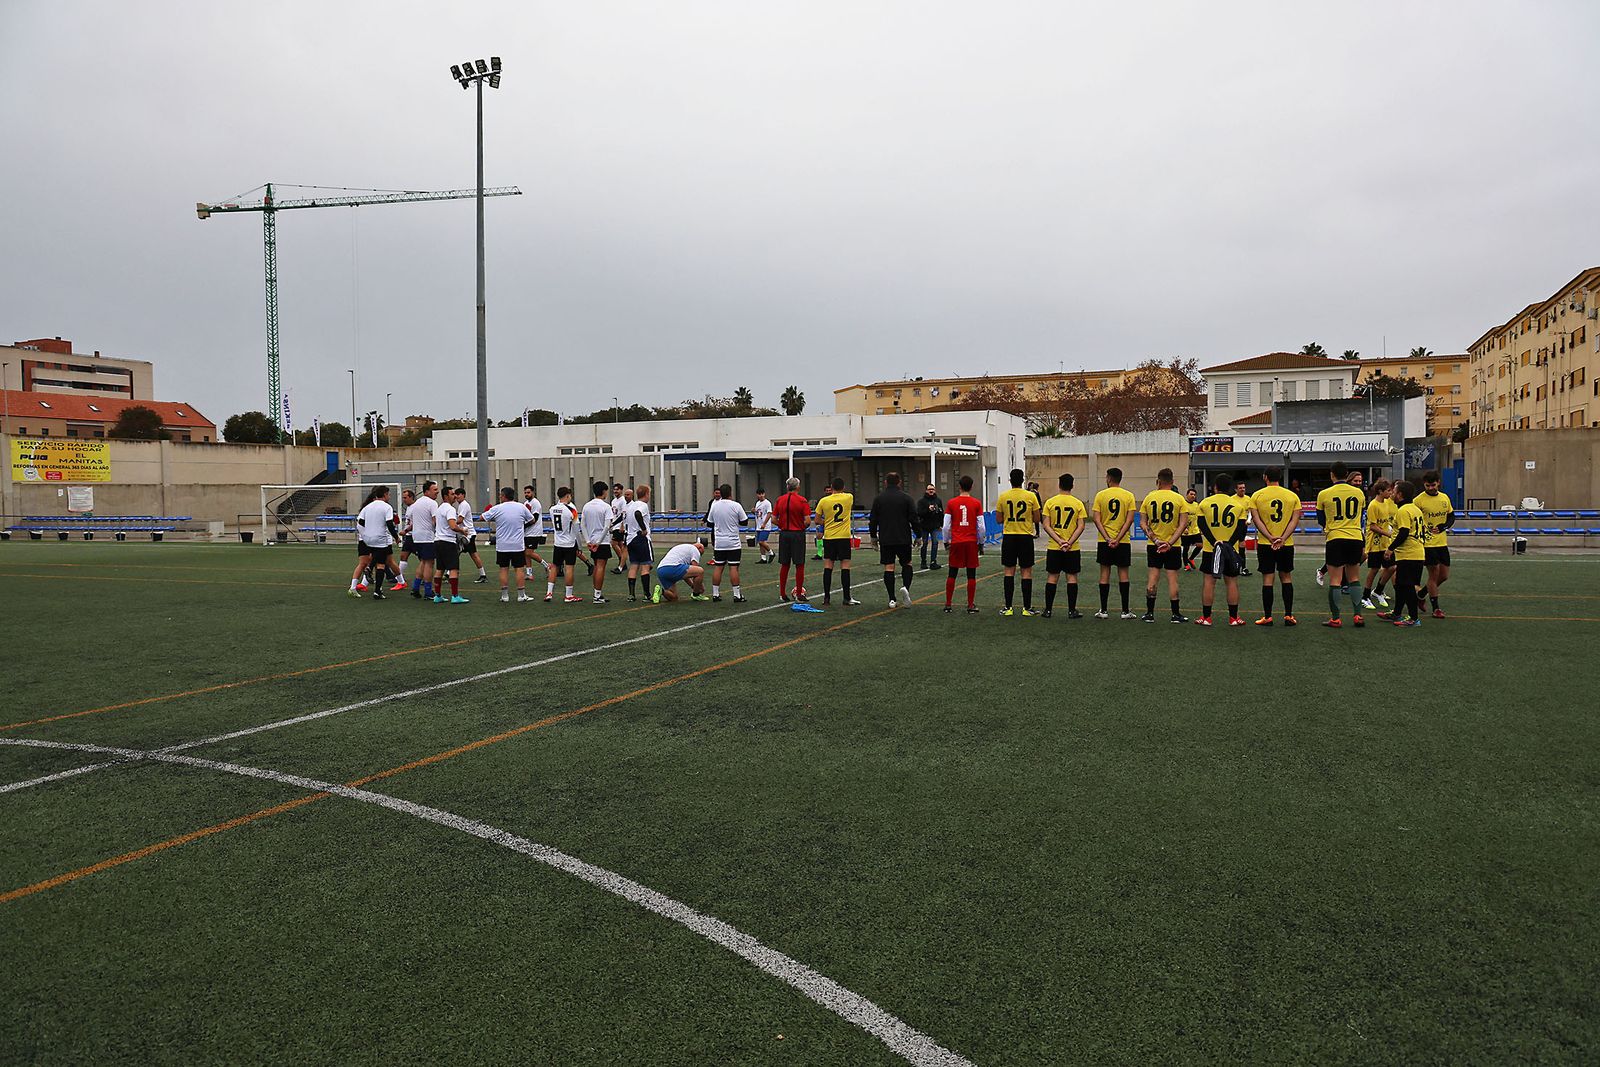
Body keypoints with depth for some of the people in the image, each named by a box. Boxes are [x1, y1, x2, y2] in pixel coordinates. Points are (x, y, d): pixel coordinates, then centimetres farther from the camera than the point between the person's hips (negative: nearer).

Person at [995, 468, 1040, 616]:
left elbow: (999, 519, 3)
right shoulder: (1031, 496, -5)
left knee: (1009, 571, 7)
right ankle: (1027, 608, 5)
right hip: (1026, 537, -1)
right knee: (1026, 572, 5)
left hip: (1008, 537, 1)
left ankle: (1008, 607, 6)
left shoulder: (1003, 496, -2)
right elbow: (1037, 519, -1)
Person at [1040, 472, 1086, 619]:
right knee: (1072, 577, 5)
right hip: (1073, 548, 0)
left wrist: (1059, 541, -9)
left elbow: (1046, 526, -6)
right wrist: (1069, 543, -10)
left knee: (1052, 577, 7)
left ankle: (1048, 610, 10)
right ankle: (1072, 611, 6)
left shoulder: (1050, 502, -1)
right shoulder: (1078, 503, -2)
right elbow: (1081, 526, -8)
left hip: (1053, 547, 1)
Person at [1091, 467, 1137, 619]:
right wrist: (1118, 539, -10)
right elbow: (1129, 520, -8)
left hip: (1104, 540, 0)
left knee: (1105, 573, 5)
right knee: (1123, 573, 5)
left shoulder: (1100, 495, -1)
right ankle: (1125, 611, 6)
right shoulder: (1129, 496, -1)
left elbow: (1096, 519, -8)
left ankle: (1103, 610, 6)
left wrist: (1108, 539, -11)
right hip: (1123, 541, 0)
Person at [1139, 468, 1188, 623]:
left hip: (1153, 545, 2)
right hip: (1173, 546, -1)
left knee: (1153, 575, 7)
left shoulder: (1149, 498, 0)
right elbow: (1183, 524, -11)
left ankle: (1149, 612, 9)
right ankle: (1176, 614, 7)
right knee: (1172, 577, 3)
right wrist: (1170, 542, -13)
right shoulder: (1179, 499, -4)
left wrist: (1155, 540, -7)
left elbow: (1144, 524, -2)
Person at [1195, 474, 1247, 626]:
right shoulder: (1237, 504, 1)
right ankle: (1233, 618, 10)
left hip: (1210, 549, -1)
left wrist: (1214, 543, -11)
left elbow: (1202, 526, -7)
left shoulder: (1205, 503, -1)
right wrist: (1229, 544, -10)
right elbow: (1241, 527, -5)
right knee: (1232, 582, 7)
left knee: (1208, 582, 3)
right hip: (1232, 549, 1)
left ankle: (1206, 617, 5)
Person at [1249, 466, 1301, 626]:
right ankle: (1288, 615, 11)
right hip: (1287, 544, 2)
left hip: (1265, 544, -2)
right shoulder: (1292, 496, 3)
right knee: (1286, 578, 12)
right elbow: (1295, 520, -5)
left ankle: (1267, 617, 3)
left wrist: (1271, 538, -14)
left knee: (1267, 579, 1)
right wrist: (1282, 539, -12)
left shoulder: (1257, 496, -1)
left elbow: (1256, 520, -9)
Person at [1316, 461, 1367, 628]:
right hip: (1356, 538, 3)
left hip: (1335, 539, -3)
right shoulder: (1359, 493, 5)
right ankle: (1358, 616, 11)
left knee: (1335, 580, 0)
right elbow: (1360, 515, 18)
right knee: (1354, 578, 14)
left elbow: (1321, 519, 9)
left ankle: (1335, 618, 1)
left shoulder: (1324, 494, -4)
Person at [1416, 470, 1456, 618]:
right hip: (1427, 543, -6)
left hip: (1442, 542, 6)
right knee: (1434, 574, -3)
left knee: (1444, 575, 9)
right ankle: (1436, 608, 7)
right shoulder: (1418, 500, -10)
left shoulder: (1445, 498, 7)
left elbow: (1451, 517, 13)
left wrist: (1444, 526, -6)